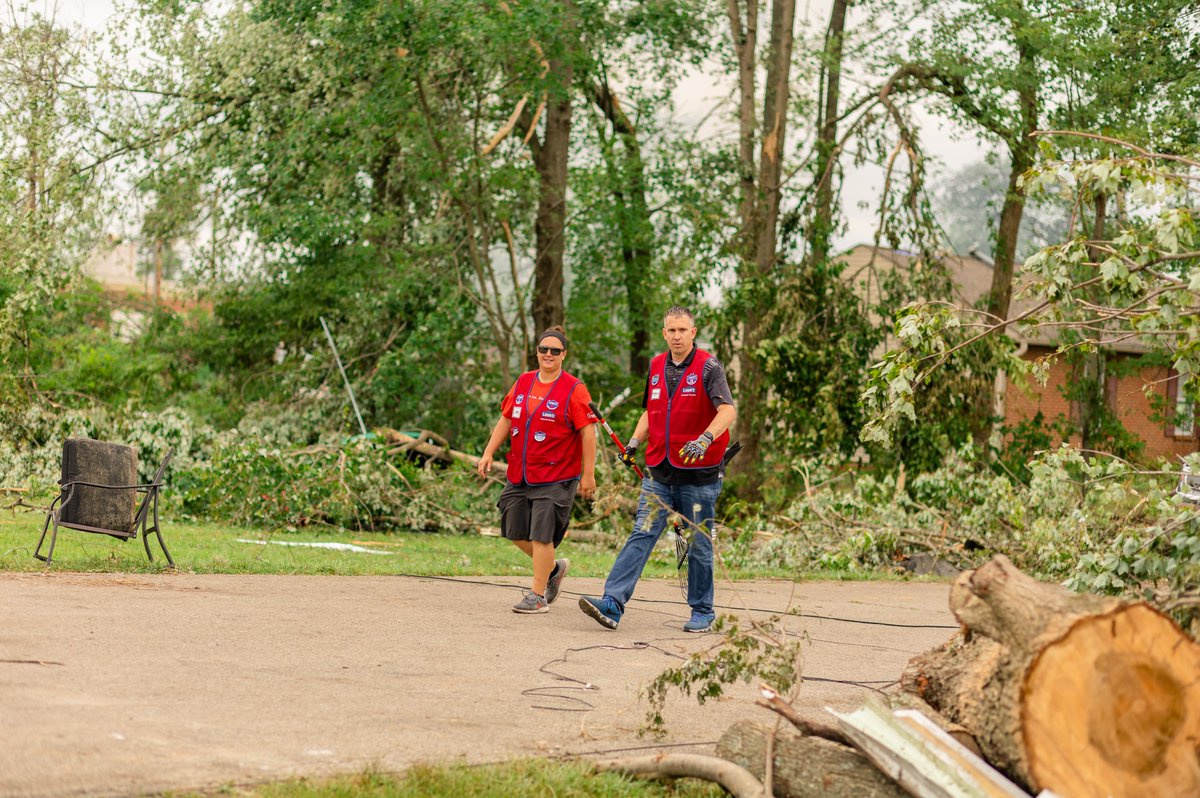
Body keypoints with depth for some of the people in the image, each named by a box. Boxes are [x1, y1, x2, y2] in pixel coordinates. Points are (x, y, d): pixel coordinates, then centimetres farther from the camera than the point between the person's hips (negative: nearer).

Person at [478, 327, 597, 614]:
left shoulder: (573, 389, -7)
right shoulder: (523, 383, 10)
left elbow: (588, 432, -9)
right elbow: (506, 419, 18)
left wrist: (588, 474, -11)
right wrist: (489, 453, 9)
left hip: (556, 478, -6)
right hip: (519, 476, 6)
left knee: (541, 535, -8)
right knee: (516, 532, 9)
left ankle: (537, 594, 4)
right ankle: (554, 567, 33)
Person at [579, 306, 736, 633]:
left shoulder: (708, 368, -7)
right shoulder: (656, 367, 11)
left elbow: (728, 410, -21)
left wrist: (705, 440, -37)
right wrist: (635, 441, 7)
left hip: (699, 474, -4)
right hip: (659, 472, 4)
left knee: (698, 545, 5)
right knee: (641, 535, -5)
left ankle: (702, 612, 18)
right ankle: (612, 603, -15)